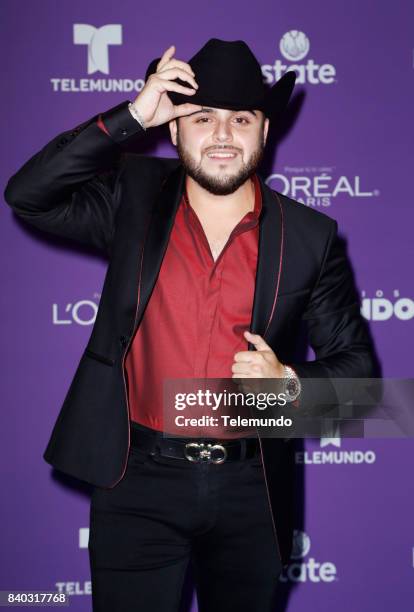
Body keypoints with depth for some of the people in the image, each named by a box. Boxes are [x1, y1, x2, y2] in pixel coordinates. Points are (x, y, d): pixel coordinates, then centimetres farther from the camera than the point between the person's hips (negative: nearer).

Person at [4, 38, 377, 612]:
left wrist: (290, 382, -17)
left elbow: (356, 362, 4)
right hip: (138, 484, 0)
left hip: (251, 493, 1)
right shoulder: (134, 199, 1)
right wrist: (132, 116, -16)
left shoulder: (311, 237, -1)